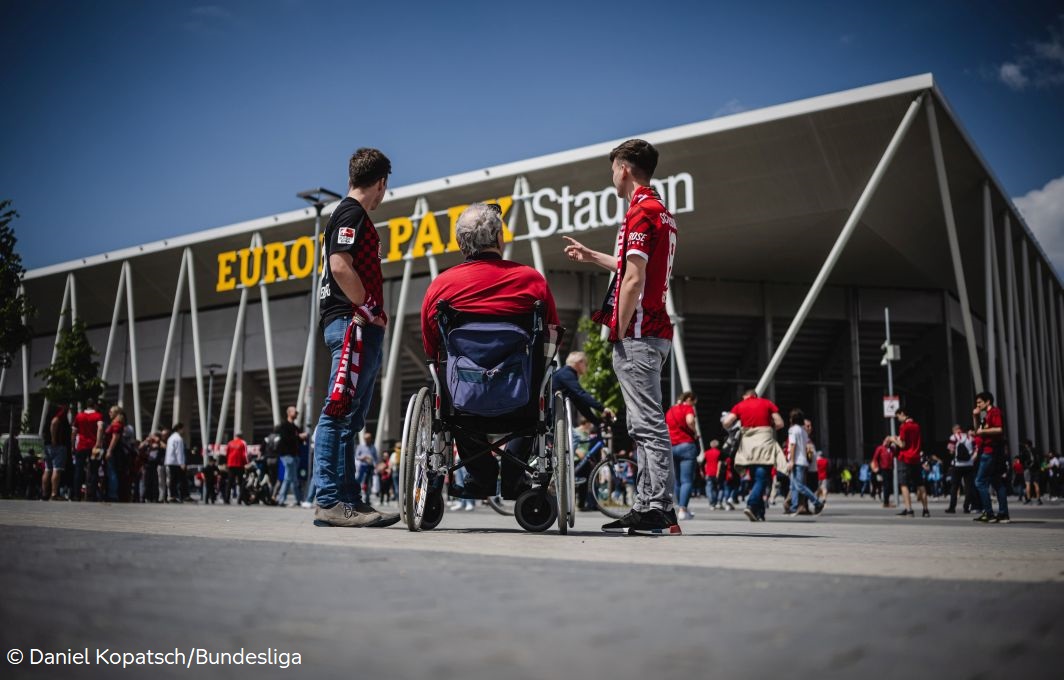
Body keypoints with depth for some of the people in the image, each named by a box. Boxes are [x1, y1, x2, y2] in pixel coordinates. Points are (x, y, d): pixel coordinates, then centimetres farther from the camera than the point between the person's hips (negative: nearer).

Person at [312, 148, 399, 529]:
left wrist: (373, 316, 16)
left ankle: (349, 501, 13)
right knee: (339, 412, -12)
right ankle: (329, 501, -13)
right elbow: (340, 266, -19)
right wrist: (371, 310, -12)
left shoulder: (354, 215, 25)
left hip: (362, 329, 11)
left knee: (349, 418, 9)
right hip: (353, 324, -11)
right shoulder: (351, 213, -5)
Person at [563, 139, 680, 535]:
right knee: (644, 424, 12)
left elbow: (634, 280, -18)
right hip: (656, 330, 10)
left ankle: (659, 510, -9)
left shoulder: (641, 211, -11)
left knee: (648, 424, -10)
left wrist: (619, 331, -15)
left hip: (637, 332, -10)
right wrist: (592, 257, 39)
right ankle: (648, 507, 16)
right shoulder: (662, 212, 20)